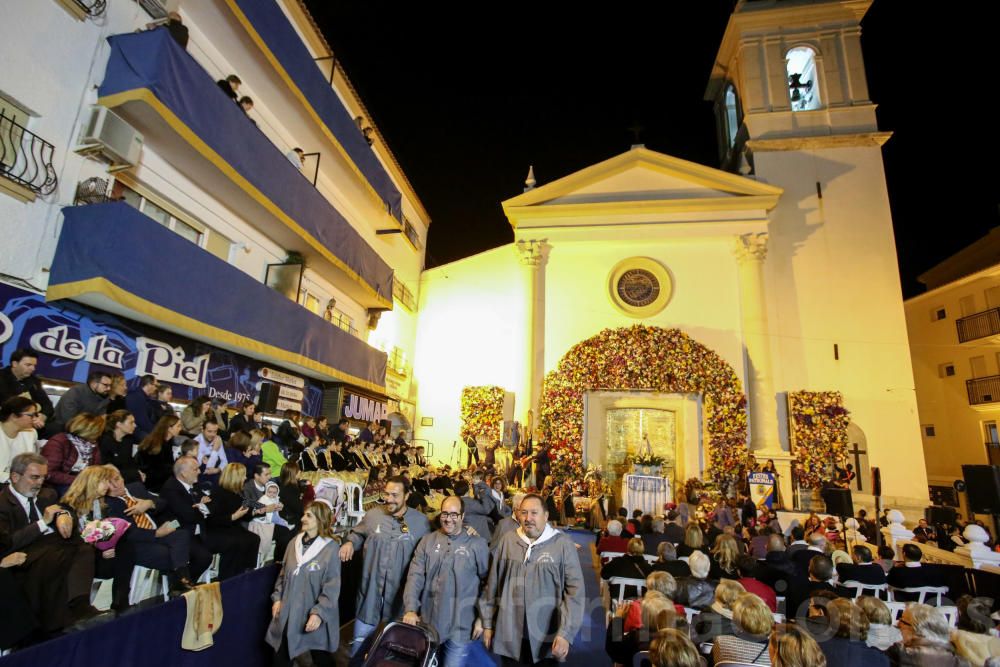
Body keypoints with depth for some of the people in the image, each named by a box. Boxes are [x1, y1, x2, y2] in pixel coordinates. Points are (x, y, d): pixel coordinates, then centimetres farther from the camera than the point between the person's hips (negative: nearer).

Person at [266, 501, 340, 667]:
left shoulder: (330, 548, -17)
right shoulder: (295, 542, 1)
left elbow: (332, 587, -16)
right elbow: (283, 573, 12)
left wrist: (319, 613, -21)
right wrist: (277, 598, 4)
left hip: (314, 616, -5)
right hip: (289, 612, 5)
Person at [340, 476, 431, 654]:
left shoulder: (421, 521, -9)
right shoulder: (372, 514, -4)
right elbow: (358, 534, 14)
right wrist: (350, 542, -8)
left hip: (401, 595, -1)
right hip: (371, 591, 1)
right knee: (360, 643, 16)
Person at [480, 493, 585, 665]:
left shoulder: (563, 544, -7)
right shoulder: (507, 541, 1)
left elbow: (575, 591, -8)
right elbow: (493, 584, 8)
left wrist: (565, 634, -13)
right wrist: (488, 623, 10)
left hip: (547, 639, -2)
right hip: (509, 637, 2)